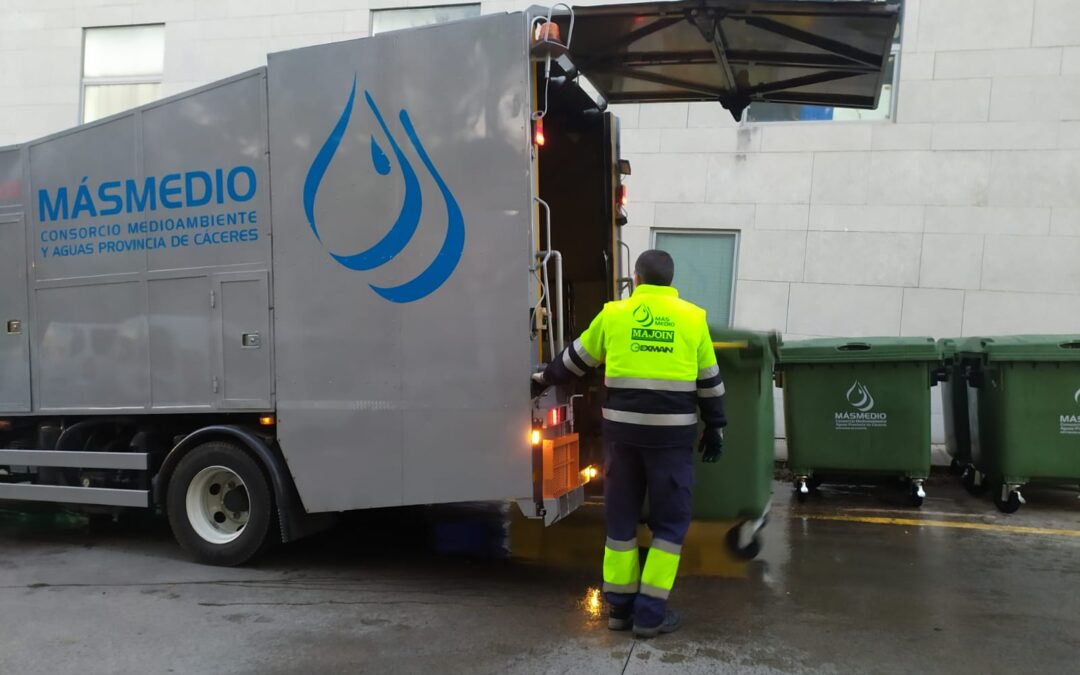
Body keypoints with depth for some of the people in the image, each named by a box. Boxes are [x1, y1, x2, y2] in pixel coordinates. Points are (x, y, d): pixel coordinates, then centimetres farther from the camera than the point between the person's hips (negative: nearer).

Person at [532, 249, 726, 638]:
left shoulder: (613, 314, 5)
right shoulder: (692, 318, 4)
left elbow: (576, 360, 16)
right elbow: (710, 381, 9)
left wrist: (543, 379, 33)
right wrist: (715, 428, 19)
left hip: (622, 429, 2)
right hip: (672, 433, -1)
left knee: (621, 515, 14)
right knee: (670, 520, 9)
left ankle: (620, 605, 19)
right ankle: (651, 612, 8)